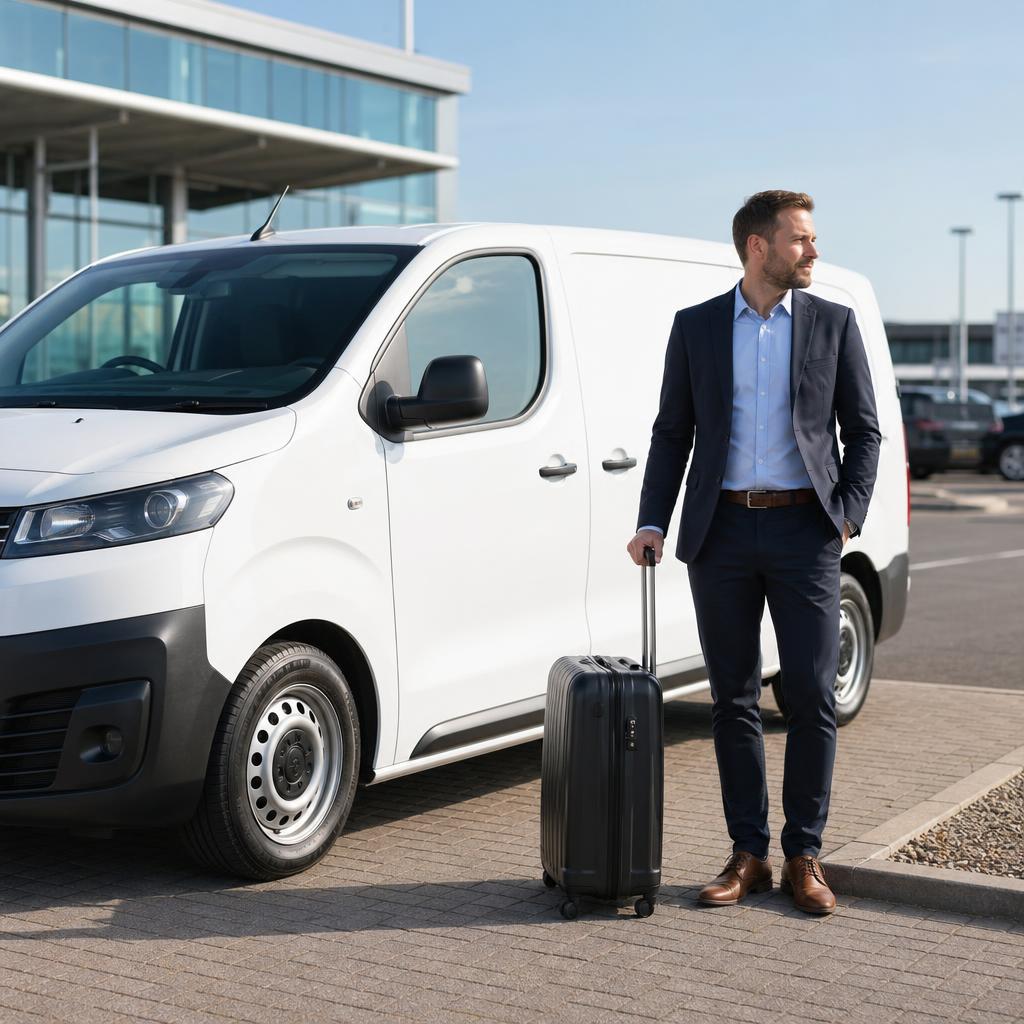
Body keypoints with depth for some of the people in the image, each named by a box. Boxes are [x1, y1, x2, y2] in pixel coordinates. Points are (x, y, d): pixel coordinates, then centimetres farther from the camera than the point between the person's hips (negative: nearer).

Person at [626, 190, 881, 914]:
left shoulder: (834, 324, 7)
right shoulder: (696, 327, 8)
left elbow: (864, 431, 7)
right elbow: (672, 433, 9)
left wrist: (849, 516, -5)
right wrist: (653, 523, -1)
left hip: (805, 531, -1)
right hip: (722, 533, 1)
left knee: (812, 698, -2)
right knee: (733, 699, 6)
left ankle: (804, 857, 9)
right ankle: (749, 855, 15)